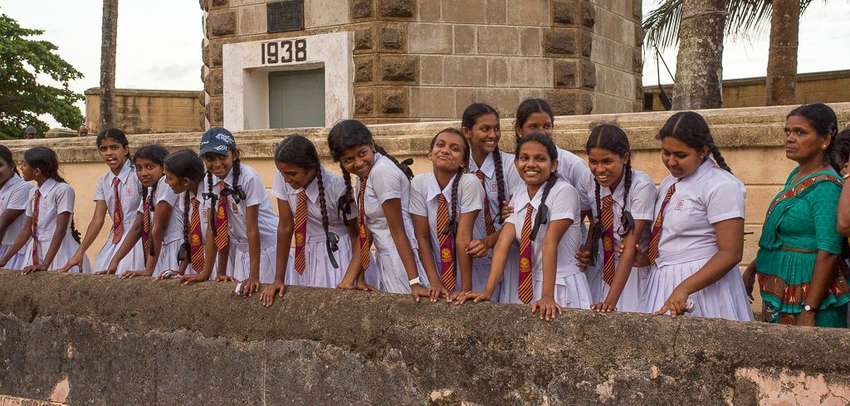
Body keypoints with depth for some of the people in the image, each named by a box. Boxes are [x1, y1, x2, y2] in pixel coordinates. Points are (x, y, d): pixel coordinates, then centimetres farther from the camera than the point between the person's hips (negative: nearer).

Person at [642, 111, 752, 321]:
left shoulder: (721, 186, -12)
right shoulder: (669, 183, 14)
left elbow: (731, 253, -17)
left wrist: (684, 289, -24)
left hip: (703, 282, -7)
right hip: (662, 281, 7)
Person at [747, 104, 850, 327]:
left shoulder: (826, 186, -16)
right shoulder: (796, 175, 10)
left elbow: (828, 254, -21)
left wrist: (809, 311, -24)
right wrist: (753, 268, 20)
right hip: (779, 293, 9)